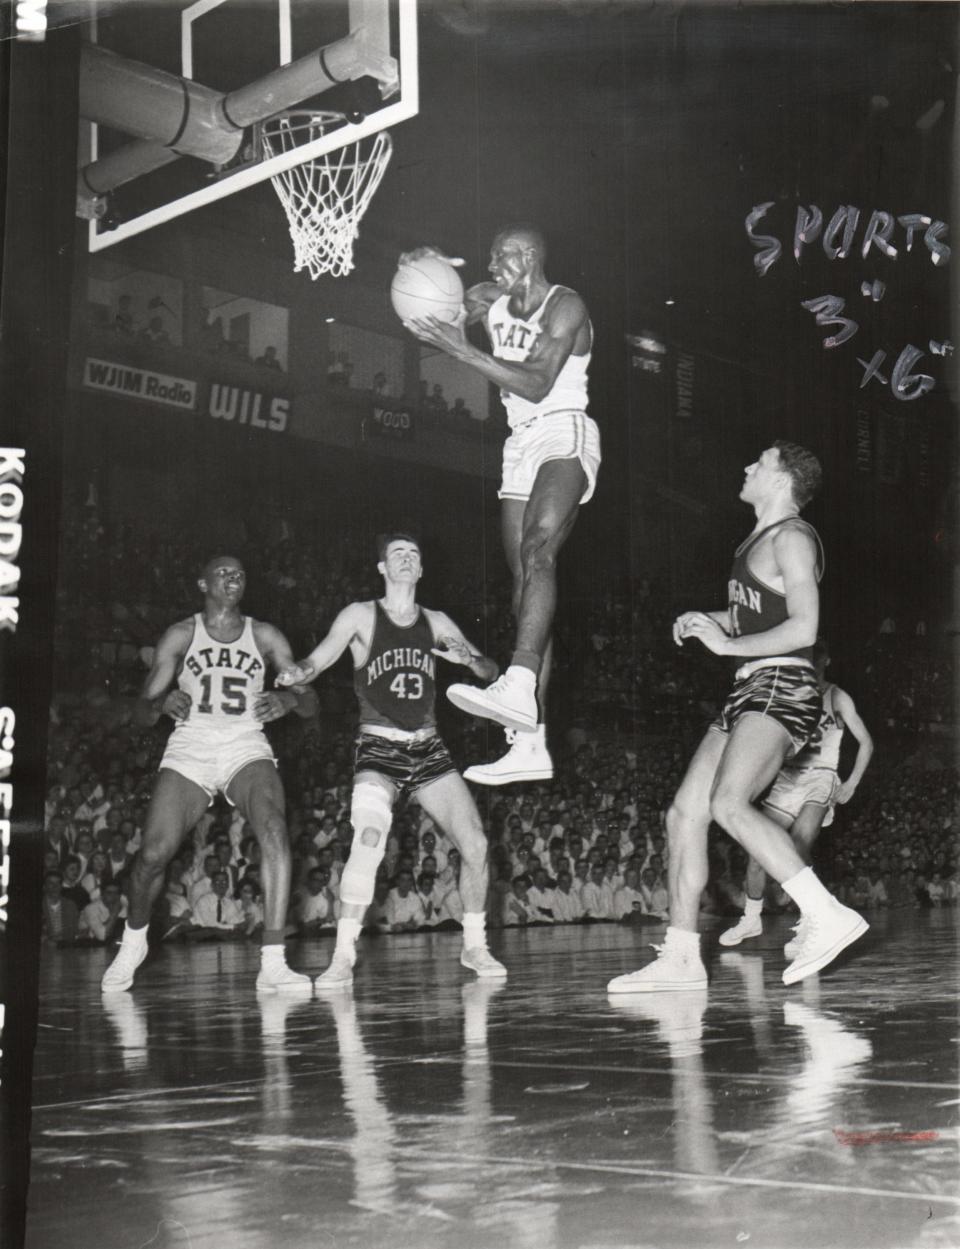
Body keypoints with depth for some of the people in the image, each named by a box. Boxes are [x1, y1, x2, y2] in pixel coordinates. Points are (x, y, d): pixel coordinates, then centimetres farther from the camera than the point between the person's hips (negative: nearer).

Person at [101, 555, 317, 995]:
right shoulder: (181, 636, 6)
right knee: (153, 854, -11)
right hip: (190, 748, 0)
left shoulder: (265, 637, 9)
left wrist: (289, 699, -18)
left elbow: (309, 702, 6)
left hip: (246, 748, 0)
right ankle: (133, 940, 23)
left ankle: (273, 964, -27)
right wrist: (162, 703, -20)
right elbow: (141, 714, 4)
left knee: (274, 830, -28)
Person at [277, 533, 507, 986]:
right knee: (367, 840, -27)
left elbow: (491, 673, 12)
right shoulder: (361, 616, 1)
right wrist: (295, 674, -31)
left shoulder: (436, 623, 10)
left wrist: (468, 659, -10)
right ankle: (343, 957, -19)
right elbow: (317, 660, -7)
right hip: (378, 750, -4)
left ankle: (474, 947, 18)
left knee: (476, 844, -2)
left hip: (429, 750, 4)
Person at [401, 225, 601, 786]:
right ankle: (531, 744, -5)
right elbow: (429, 322, 15)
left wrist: (462, 349, -25)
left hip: (566, 433, -7)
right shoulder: (491, 300, 13)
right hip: (522, 442, 7)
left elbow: (536, 383, -20)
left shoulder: (566, 307, -9)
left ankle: (519, 687, -51)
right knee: (525, 582, -1)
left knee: (538, 548, -32)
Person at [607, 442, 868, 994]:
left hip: (782, 688, -10)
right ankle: (680, 959, 5)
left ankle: (829, 916, -31)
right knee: (684, 814, 3)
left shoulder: (792, 537, -6)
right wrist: (704, 619, 18)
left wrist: (726, 643, -14)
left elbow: (804, 627, -18)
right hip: (751, 691, 10)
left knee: (729, 802, -30)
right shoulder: (759, 540, 23)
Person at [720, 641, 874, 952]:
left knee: (798, 846, -26)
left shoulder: (837, 698, 2)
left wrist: (852, 783, -7)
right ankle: (751, 918, 18)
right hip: (788, 777, 4)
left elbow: (866, 742, 3)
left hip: (820, 779, -4)